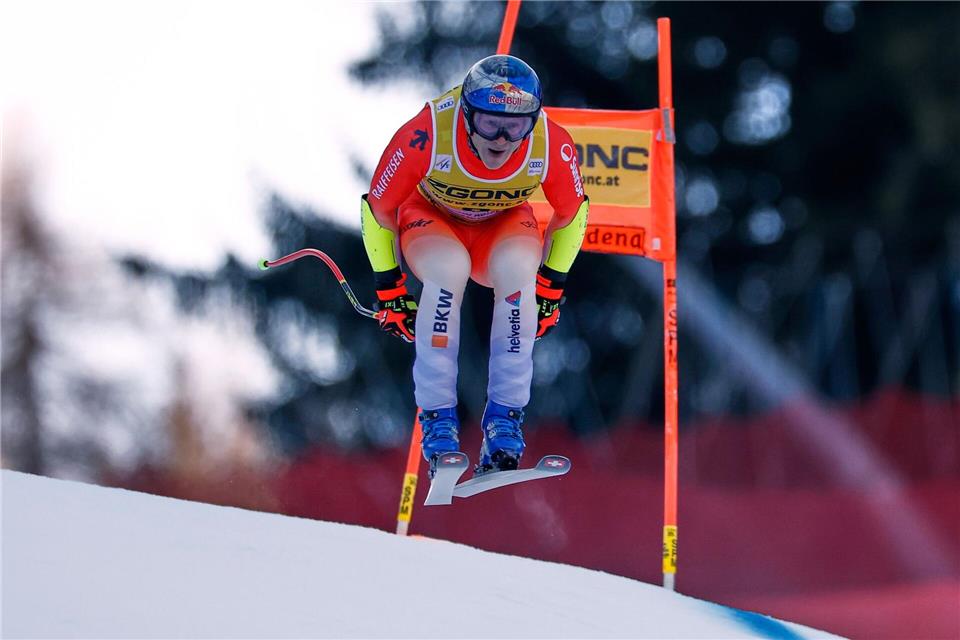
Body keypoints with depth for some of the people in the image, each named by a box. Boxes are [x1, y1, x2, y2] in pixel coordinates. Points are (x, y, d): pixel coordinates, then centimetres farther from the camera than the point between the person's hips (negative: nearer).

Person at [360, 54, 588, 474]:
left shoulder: (552, 145, -29)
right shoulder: (425, 136, -35)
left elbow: (572, 214, -6)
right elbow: (377, 208, -17)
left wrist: (550, 289, -5)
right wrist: (389, 290, -11)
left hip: (504, 225, 1)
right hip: (430, 217, -1)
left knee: (517, 269, -33)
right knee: (449, 268, -35)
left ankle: (504, 421, -23)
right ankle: (437, 421, -27)